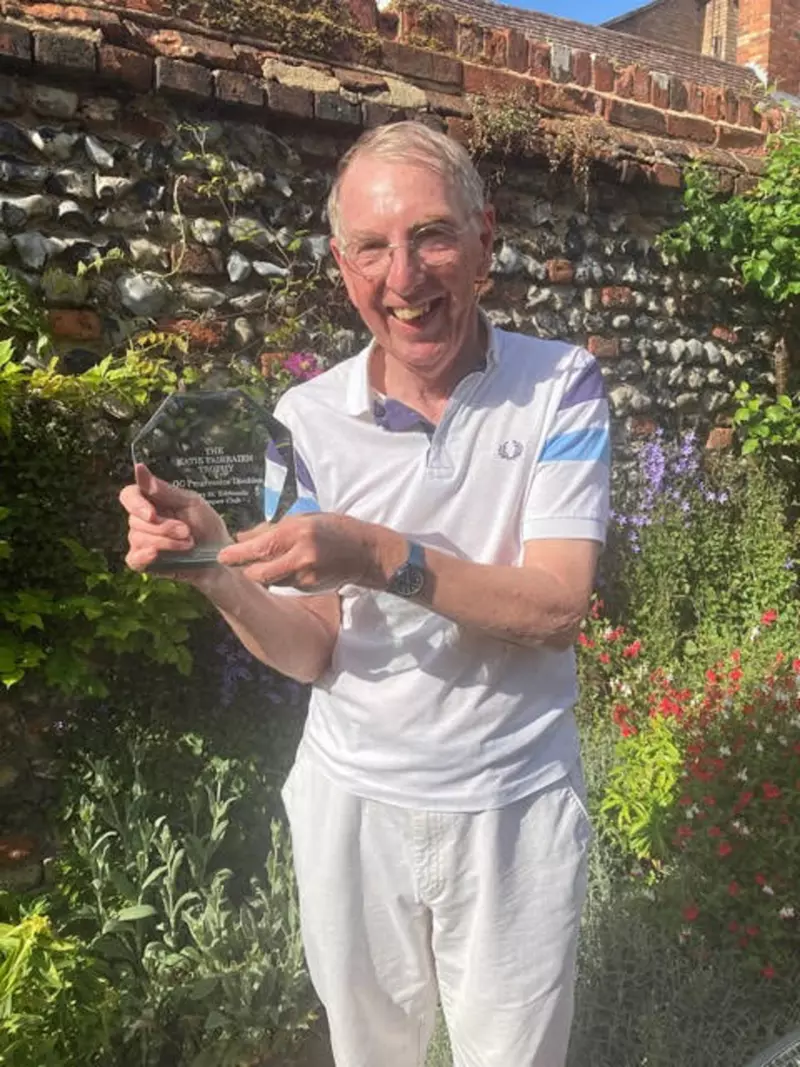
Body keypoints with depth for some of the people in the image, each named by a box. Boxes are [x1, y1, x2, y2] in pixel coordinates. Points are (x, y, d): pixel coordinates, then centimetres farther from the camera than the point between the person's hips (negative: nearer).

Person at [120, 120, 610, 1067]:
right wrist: (217, 573, -25)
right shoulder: (307, 419, -6)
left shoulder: (558, 388, -10)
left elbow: (558, 607, -19)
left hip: (511, 806, -1)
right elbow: (311, 652, -6)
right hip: (352, 800, 2)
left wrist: (383, 556, -32)